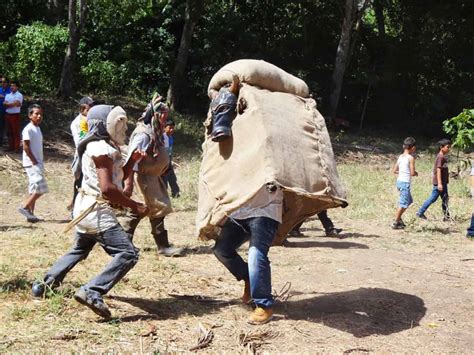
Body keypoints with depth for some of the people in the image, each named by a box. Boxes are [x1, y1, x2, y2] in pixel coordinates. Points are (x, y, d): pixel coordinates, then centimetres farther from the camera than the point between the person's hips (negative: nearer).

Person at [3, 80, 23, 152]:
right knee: (10, 132, 8)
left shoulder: (19, 95, -4)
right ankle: (11, 146, 14)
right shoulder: (8, 95, 15)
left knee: (16, 132, -3)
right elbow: (4, 104, 2)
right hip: (8, 115, 6)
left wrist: (8, 104, -3)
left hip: (15, 115, -6)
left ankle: (17, 148, -1)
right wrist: (13, 104, -12)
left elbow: (16, 103, -16)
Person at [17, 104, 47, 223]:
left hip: (38, 163, 9)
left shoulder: (37, 128, 14)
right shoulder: (28, 129, -13)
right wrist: (34, 161, -16)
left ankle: (30, 213, 14)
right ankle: (25, 207, -4)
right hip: (32, 163, -9)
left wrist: (40, 163, 11)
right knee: (40, 188, -14)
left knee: (35, 189, 10)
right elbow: (26, 146, -17)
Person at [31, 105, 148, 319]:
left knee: (79, 250, 31)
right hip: (97, 212, -10)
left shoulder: (96, 147, 13)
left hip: (86, 208, 10)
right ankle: (92, 292, -25)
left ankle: (46, 284, 40)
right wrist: (135, 206, -20)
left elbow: (116, 176, 16)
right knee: (128, 254, -17)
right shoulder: (103, 149, -17)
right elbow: (107, 188, -25)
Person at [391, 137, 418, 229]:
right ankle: (395, 223, 1)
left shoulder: (400, 157, 8)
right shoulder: (411, 158, -13)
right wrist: (416, 173, 4)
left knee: (409, 201, 23)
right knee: (403, 203, -1)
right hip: (405, 182, -8)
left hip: (399, 181, 8)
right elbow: (412, 173, -17)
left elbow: (394, 170, 10)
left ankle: (398, 218, 23)